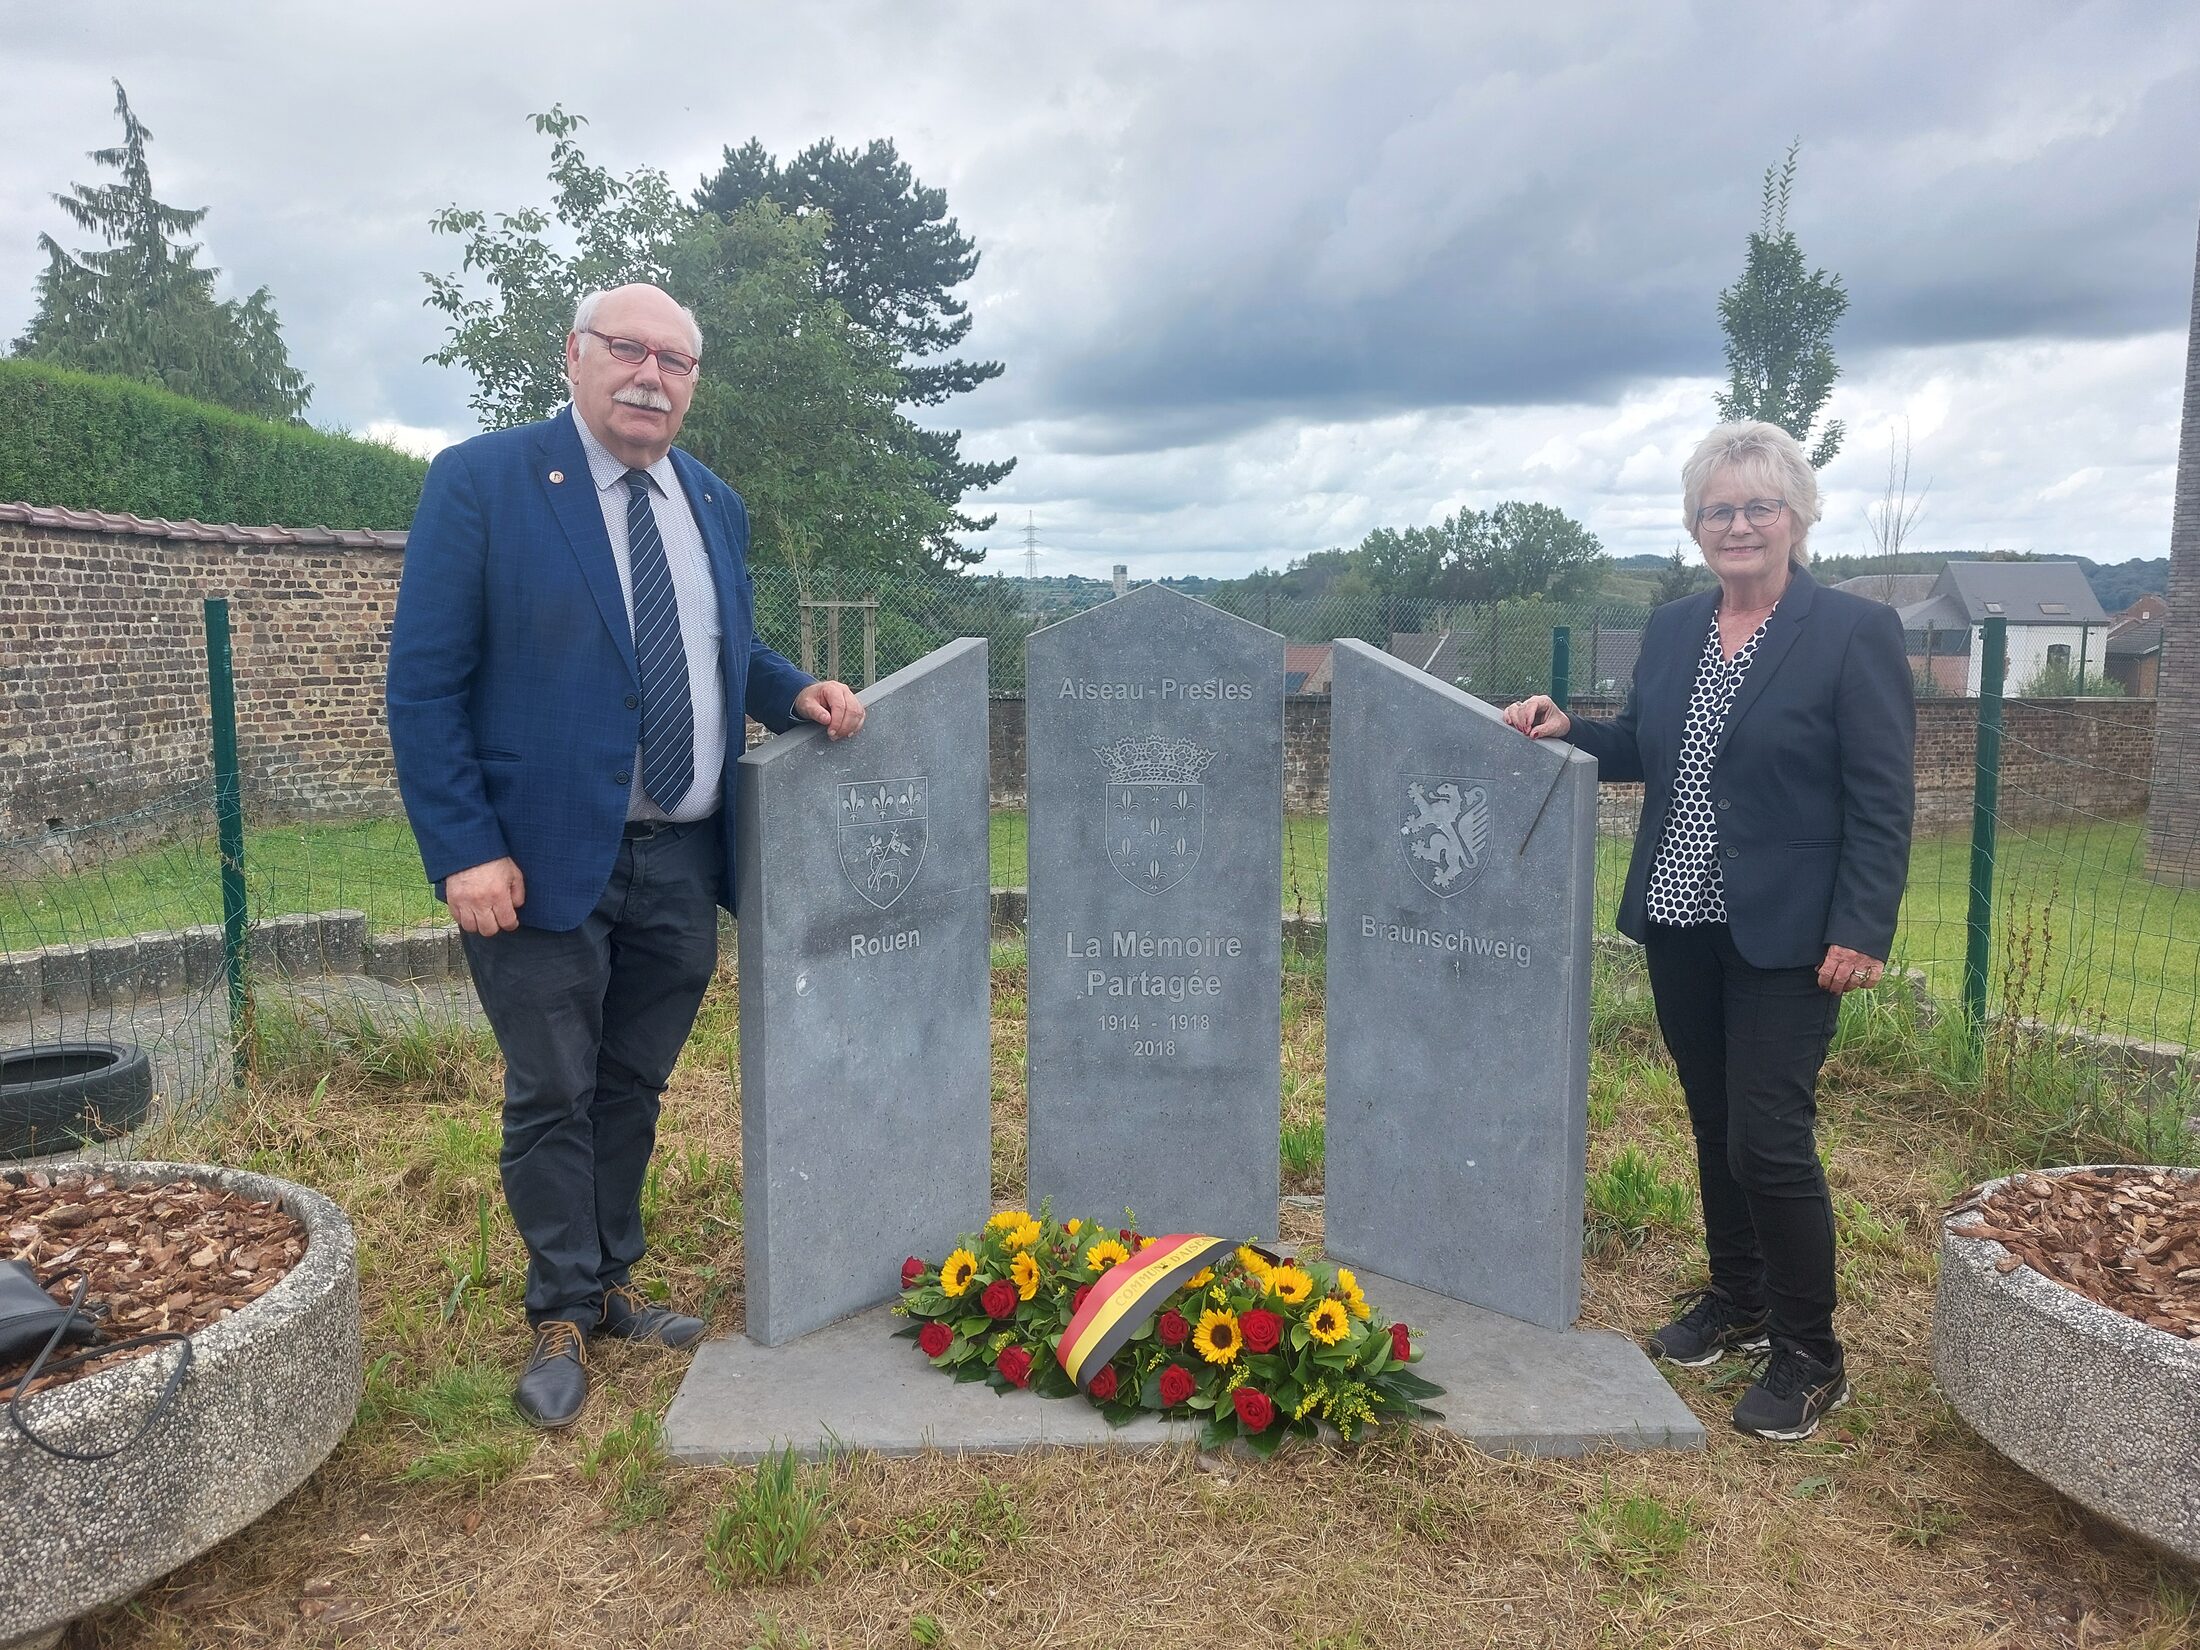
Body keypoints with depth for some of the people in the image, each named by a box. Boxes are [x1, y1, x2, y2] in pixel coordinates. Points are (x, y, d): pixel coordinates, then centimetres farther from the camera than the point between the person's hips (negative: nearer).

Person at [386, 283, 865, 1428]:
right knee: (552, 1098, 7)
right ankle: (560, 1318, 26)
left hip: (682, 862, 5)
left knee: (632, 1089, 17)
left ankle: (610, 1287, 34)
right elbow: (425, 681, -10)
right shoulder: (481, 480, -7)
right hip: (547, 860, -5)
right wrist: (464, 850, -17)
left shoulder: (714, 505, 11)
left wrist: (794, 692, -1)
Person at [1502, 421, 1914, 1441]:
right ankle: (1737, 1300, 35)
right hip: (1679, 926, 6)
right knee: (1713, 1124, 16)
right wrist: (1564, 731, -1)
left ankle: (1810, 1357, 13)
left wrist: (1860, 933, -16)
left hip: (1785, 936, -6)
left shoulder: (1854, 632, -9)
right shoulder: (1672, 629, 8)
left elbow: (1883, 799, -11)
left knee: (1768, 1140, -5)